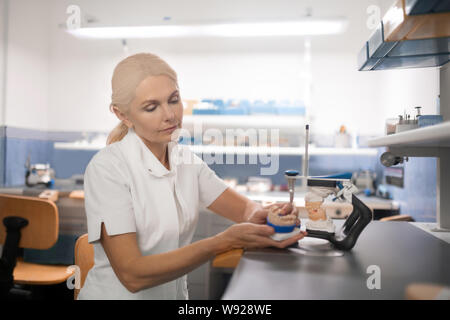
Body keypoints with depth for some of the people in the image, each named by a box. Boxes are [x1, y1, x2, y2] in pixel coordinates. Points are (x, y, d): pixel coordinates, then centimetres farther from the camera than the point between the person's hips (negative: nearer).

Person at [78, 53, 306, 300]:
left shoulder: (186, 160, 2)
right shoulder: (106, 168, -16)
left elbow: (246, 208, -3)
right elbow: (132, 274, -22)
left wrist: (261, 215, -26)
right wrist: (224, 241, -30)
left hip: (176, 292, 4)